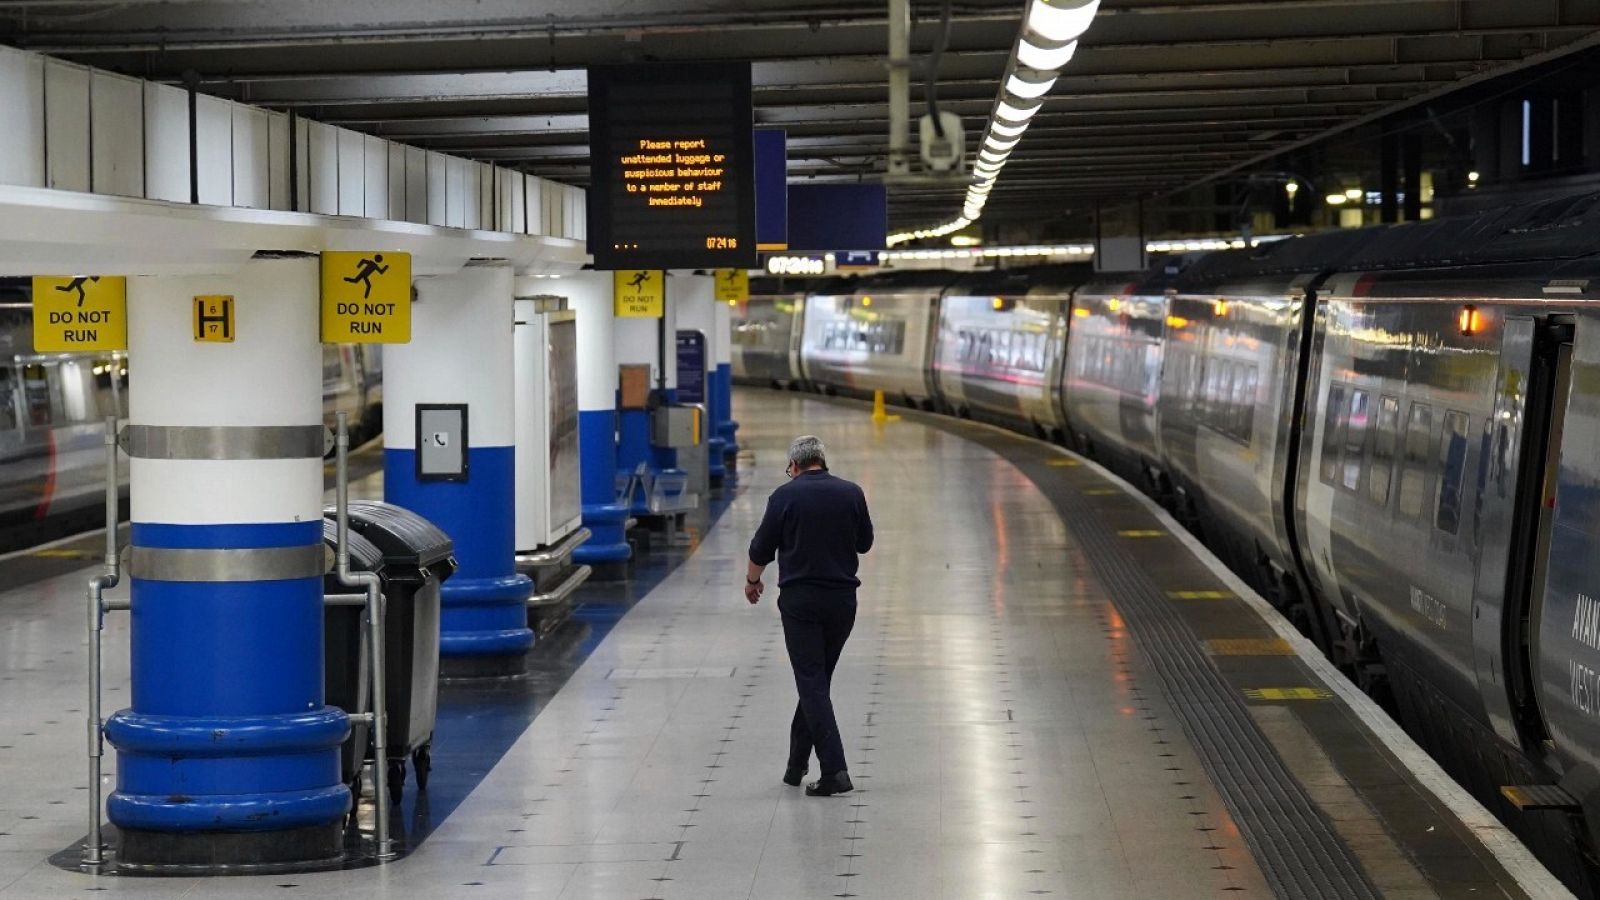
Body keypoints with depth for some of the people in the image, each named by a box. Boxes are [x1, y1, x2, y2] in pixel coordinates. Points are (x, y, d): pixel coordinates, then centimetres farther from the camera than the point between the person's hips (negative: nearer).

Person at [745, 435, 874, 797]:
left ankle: (834, 769, -14)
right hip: (842, 598, 4)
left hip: (799, 600, -4)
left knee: (812, 683, -4)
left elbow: (761, 549, 0)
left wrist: (753, 580, 19)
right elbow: (865, 543, 13)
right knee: (818, 679, 16)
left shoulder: (785, 496, -7)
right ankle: (797, 764, 24)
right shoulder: (851, 493, 1)